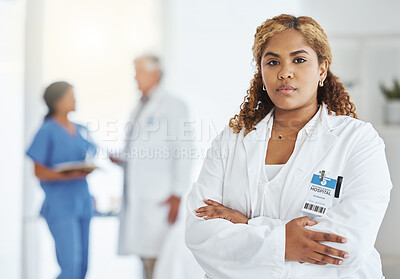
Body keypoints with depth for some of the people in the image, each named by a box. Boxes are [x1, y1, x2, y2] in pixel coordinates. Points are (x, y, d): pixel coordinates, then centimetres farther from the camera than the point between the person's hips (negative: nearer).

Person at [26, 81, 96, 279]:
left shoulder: (81, 130, 13)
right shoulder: (47, 131, -7)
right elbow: (39, 172, -10)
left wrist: (86, 171, 0)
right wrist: (68, 175, -22)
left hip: (82, 202, 7)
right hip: (59, 205, -7)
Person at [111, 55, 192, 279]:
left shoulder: (173, 106, 0)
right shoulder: (138, 109, 23)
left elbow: (182, 153, -7)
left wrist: (177, 195, -14)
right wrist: (121, 158, 6)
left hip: (160, 198, -7)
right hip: (136, 197, 7)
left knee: (156, 257, -14)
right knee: (145, 257, 5)